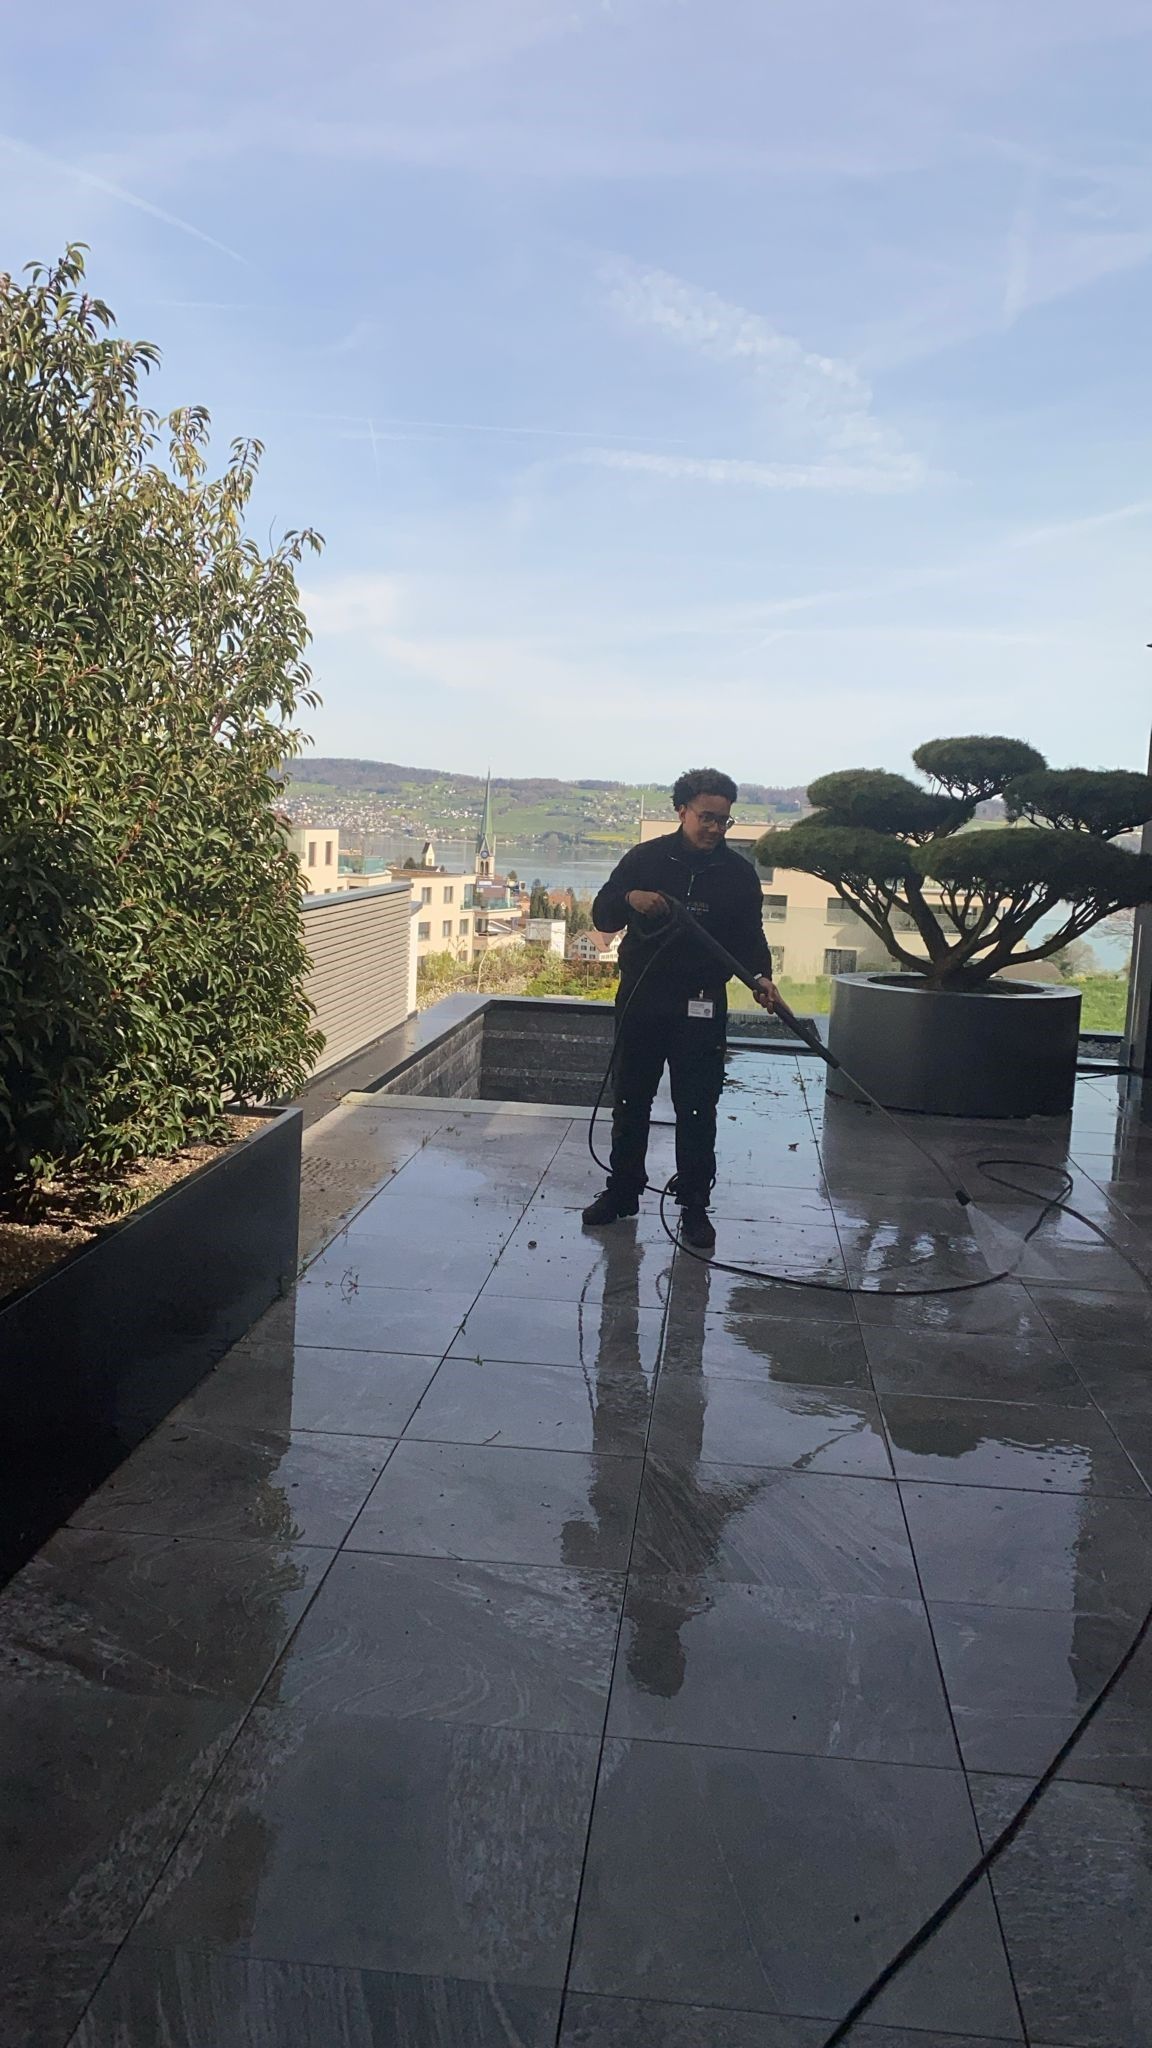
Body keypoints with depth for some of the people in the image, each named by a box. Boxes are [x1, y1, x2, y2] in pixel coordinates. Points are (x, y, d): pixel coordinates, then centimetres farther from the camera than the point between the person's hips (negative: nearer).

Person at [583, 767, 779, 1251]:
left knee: (697, 1110, 0)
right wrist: (629, 898, -19)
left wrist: (759, 976, -18)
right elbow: (601, 916, 3)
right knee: (630, 1101, 11)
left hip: (701, 1007, -1)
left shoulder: (738, 872, 2)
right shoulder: (645, 858, 2)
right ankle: (622, 1190, 25)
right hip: (640, 998, 1)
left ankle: (694, 1206, 9)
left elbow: (750, 936, 3)